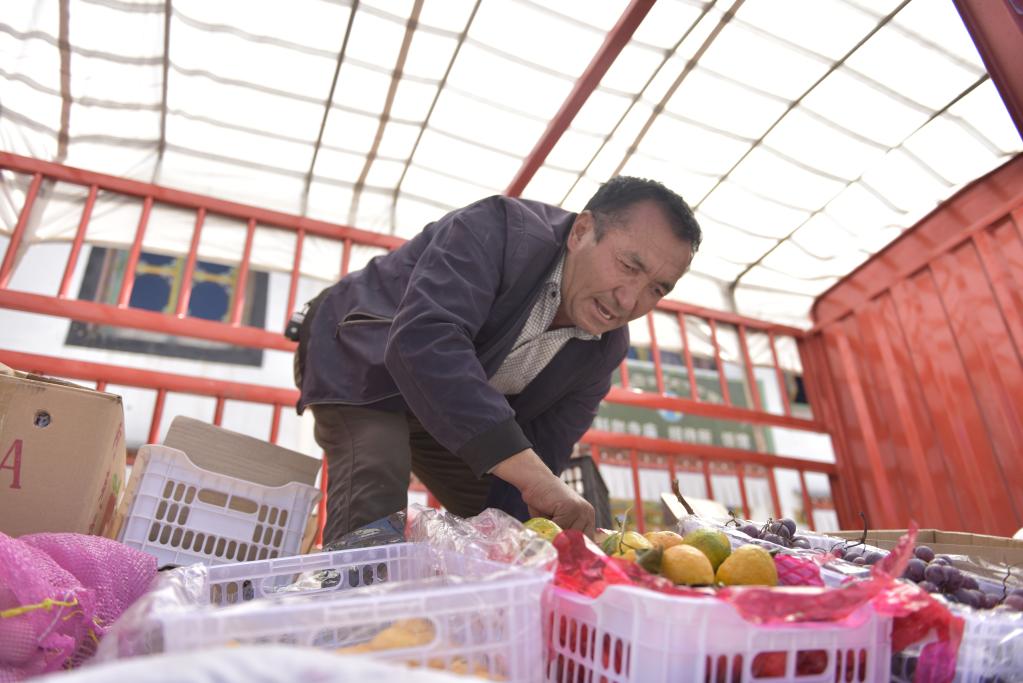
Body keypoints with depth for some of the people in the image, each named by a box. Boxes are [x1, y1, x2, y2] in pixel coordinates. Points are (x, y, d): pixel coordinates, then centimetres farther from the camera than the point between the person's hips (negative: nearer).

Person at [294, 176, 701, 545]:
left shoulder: (606, 347, -12)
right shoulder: (496, 232, -33)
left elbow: (541, 448, -10)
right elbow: (422, 340, -48)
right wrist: (533, 476, -53)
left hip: (450, 413, 6)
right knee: (374, 502, -31)